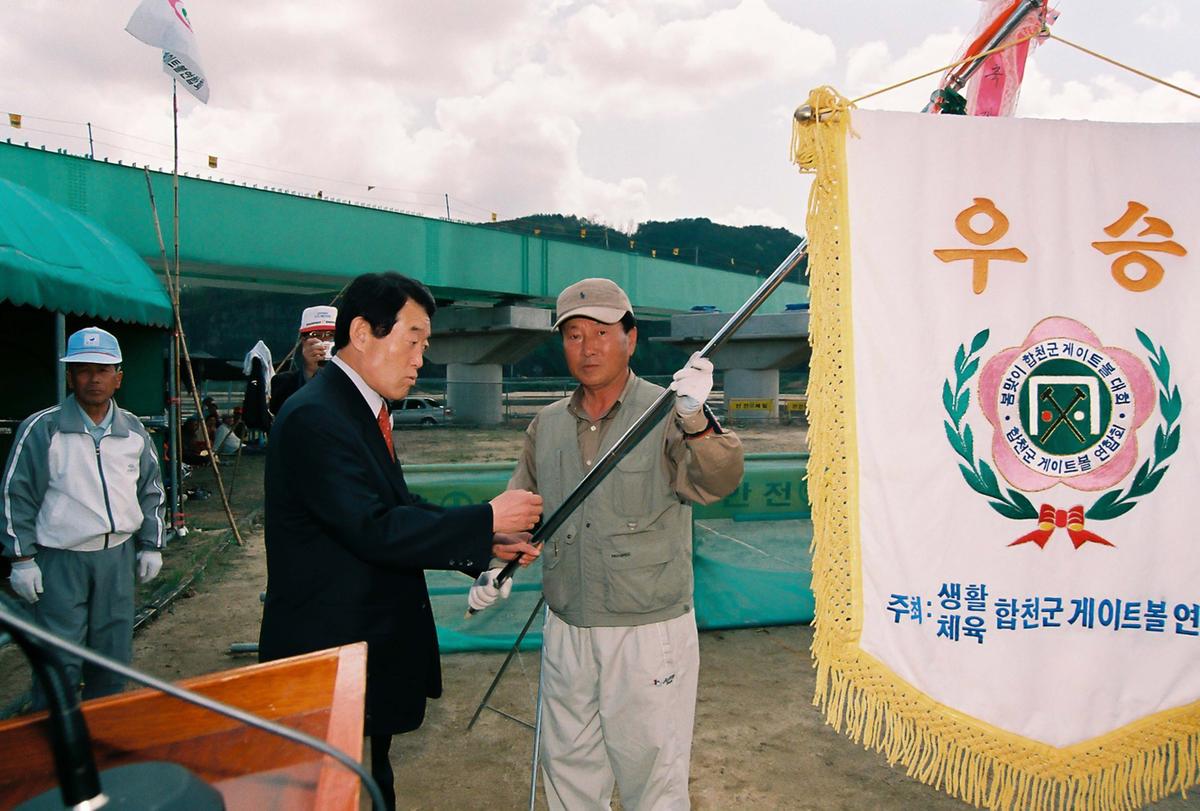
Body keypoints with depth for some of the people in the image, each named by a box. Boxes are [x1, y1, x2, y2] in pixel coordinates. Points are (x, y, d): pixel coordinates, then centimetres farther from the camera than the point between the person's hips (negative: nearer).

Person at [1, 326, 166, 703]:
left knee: (113, 657, 12)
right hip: (60, 559, -4)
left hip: (117, 555, 4)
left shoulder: (134, 431, 7)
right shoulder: (41, 428, -6)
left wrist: (150, 546, 13)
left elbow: (151, 491, 16)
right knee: (60, 663, -1)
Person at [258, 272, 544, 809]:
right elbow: (374, 529, -28)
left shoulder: (362, 411, 9)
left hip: (372, 650, 9)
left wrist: (488, 545, 0)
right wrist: (486, 521, -21)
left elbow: (399, 513, 11)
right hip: (329, 658, -9)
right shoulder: (316, 417, -22)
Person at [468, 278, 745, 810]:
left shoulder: (668, 415, -10)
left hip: (649, 633, -4)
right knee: (567, 766, 20)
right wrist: (494, 567, 1)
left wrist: (696, 418, -45)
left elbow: (718, 482, -27)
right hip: (566, 632, 5)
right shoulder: (547, 426, 5)